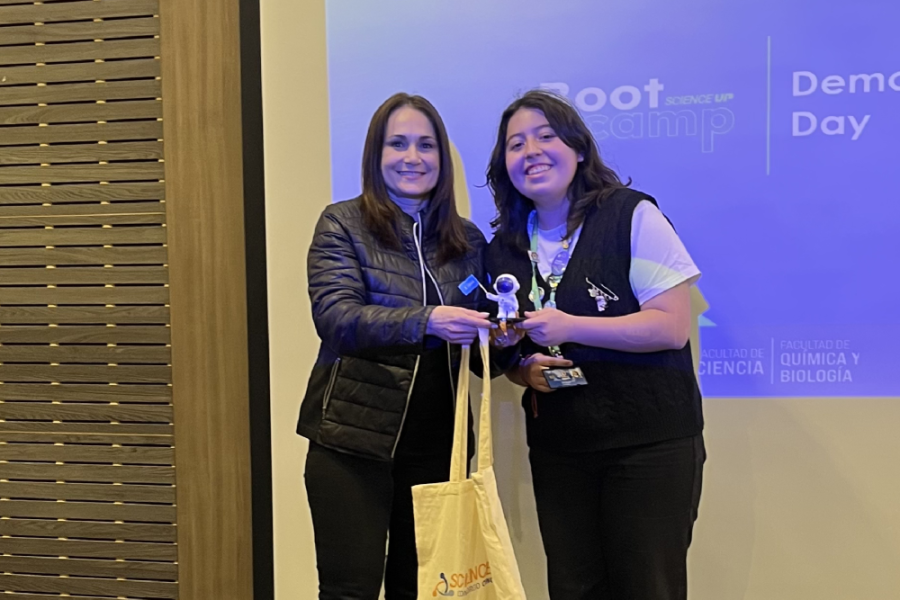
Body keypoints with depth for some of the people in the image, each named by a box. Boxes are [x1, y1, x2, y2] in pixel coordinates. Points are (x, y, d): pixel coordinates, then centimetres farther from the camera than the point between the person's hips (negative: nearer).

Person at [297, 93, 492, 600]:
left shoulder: (468, 239, 10)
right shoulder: (343, 224, -1)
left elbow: (480, 342, 14)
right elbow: (335, 317, -16)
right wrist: (426, 321, -29)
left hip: (438, 443, 4)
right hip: (354, 438, -3)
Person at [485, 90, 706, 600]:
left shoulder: (632, 215, -8)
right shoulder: (505, 249, 7)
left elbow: (672, 327, -15)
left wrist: (569, 327, -22)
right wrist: (526, 370, -5)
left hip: (650, 443, -4)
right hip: (557, 451, 5)